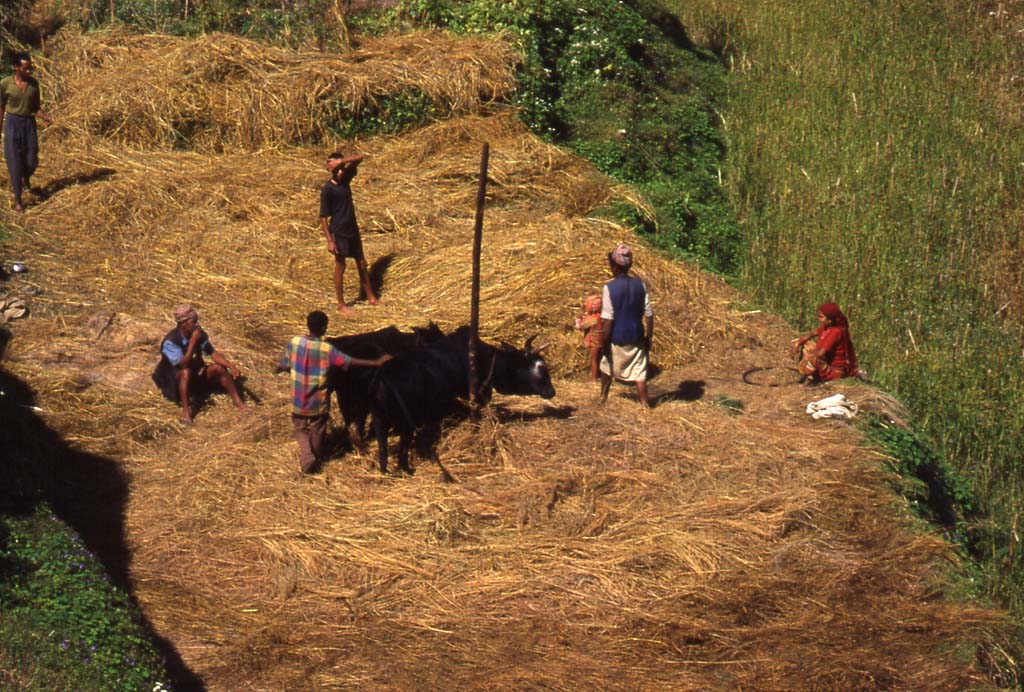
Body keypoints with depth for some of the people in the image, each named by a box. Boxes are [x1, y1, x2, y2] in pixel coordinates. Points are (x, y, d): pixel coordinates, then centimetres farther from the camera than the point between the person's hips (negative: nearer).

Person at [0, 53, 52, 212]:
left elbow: (36, 107, 8)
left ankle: (25, 179, 41)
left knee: (32, 161, 4)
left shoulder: (33, 83, 1)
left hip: (29, 123, 3)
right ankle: (17, 199, 6)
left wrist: (44, 116, -11)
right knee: (15, 162, -3)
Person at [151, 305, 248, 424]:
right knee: (186, 372, -37)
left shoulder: (200, 334, -9)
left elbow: (213, 353, -8)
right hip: (174, 380, -6)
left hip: (195, 375, 6)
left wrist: (230, 365, -23)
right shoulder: (171, 341, -28)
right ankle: (186, 410, -38)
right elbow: (183, 364, -35)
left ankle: (238, 402, -11)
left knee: (219, 368, -13)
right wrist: (193, 341, -37)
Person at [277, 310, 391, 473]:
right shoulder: (327, 350, -19)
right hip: (319, 403, -2)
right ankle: (317, 459, 37)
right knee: (317, 433, 20)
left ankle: (307, 457, 5)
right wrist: (375, 363, -16)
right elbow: (351, 362, -22)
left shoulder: (294, 343, -12)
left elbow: (283, 365, 2)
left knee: (300, 430, 22)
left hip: (298, 402, 2)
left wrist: (278, 369, 26)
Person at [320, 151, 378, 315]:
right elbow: (323, 217, -16)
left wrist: (342, 161, -17)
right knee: (340, 267, 4)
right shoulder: (327, 190, -18)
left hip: (353, 230, 7)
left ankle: (371, 297, 27)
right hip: (339, 233, -7)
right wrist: (330, 241, -20)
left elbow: (359, 159, 0)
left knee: (362, 264, 15)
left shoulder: (345, 179, 0)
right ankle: (341, 304, 15)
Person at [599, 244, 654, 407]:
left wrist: (604, 342, -7)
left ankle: (603, 397, 36)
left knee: (607, 366, 21)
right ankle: (645, 404, 4)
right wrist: (648, 337, 9)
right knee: (639, 372, 6)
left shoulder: (609, 288, -15)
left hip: (617, 339, -2)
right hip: (636, 337, 2)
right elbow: (649, 315, -1)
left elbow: (608, 319, -15)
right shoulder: (640, 285, -4)